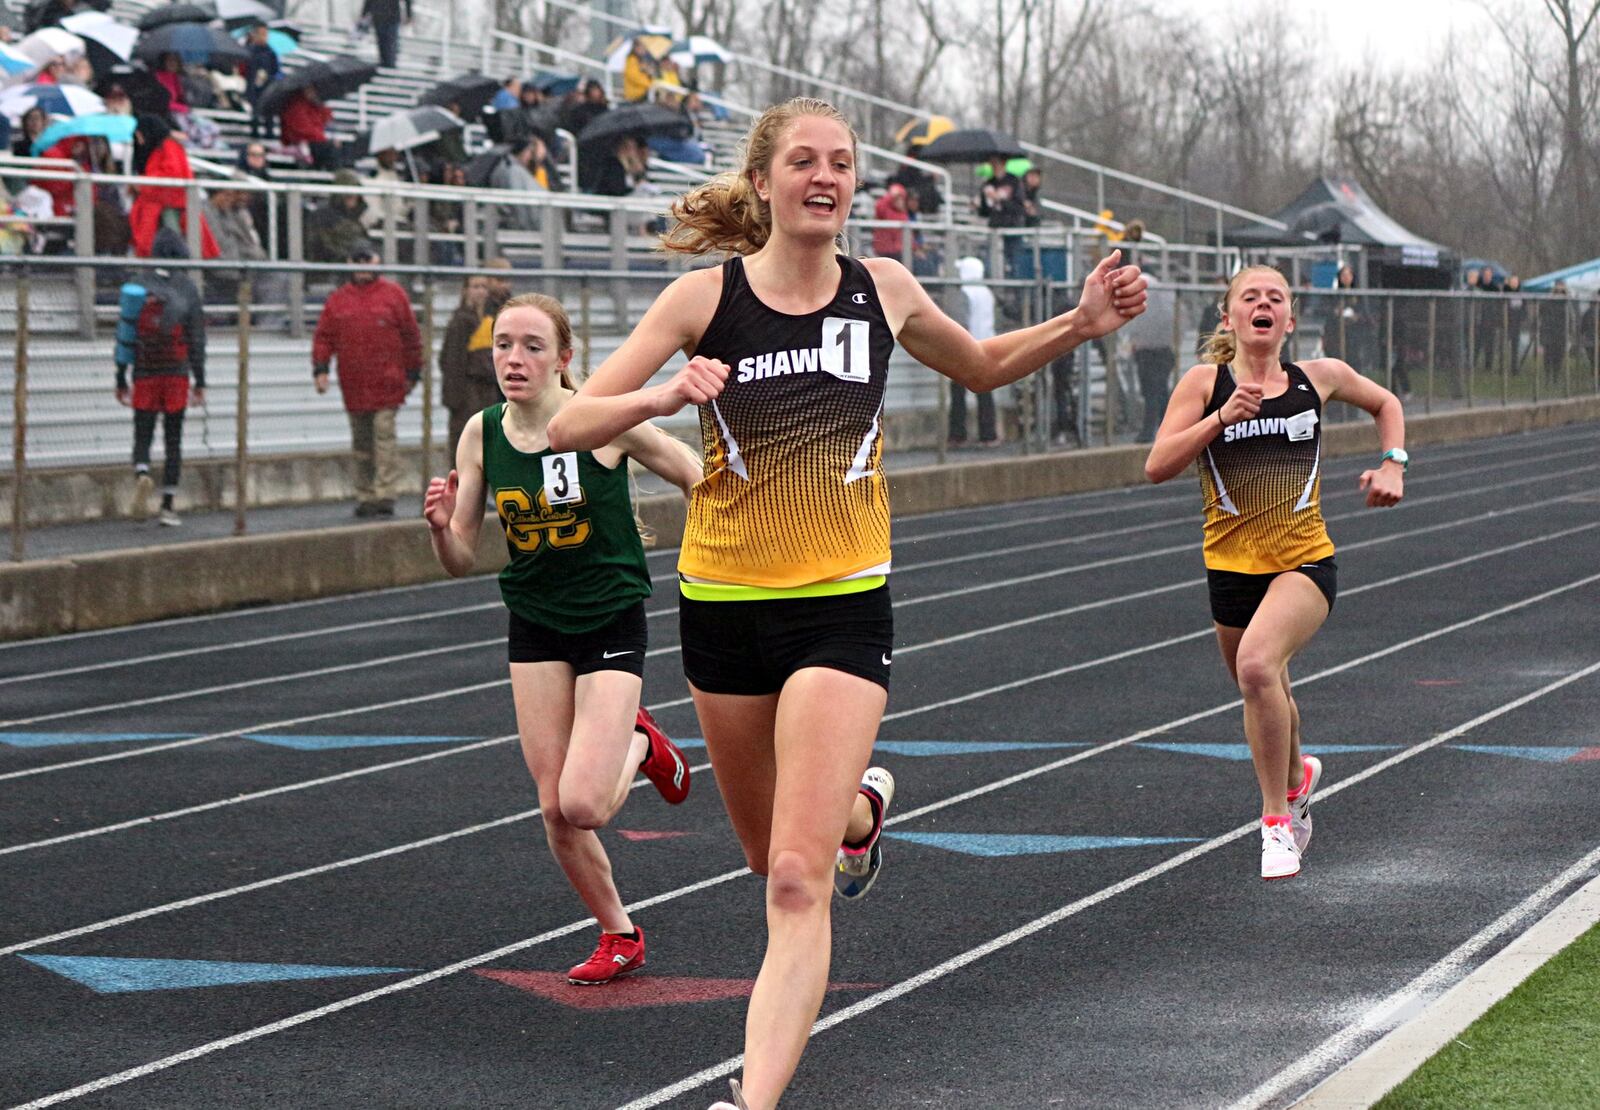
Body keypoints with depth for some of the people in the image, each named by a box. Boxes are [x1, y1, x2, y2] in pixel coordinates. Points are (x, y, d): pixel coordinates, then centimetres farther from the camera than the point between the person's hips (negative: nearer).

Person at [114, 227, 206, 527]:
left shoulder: (137, 286, 2)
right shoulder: (186, 289, -2)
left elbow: (124, 335, 3)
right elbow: (197, 339, -3)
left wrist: (121, 379, 8)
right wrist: (200, 381, 2)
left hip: (144, 375, 1)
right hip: (176, 375, -1)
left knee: (142, 436, 7)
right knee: (173, 441, 7)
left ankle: (142, 475, -24)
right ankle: (168, 506, 5)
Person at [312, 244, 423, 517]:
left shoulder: (393, 294, 5)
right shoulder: (338, 299, 11)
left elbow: (411, 335, 7)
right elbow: (323, 337, 10)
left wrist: (413, 372, 5)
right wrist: (320, 368, -3)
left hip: (386, 383, -3)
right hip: (353, 386, 3)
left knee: (384, 435, -12)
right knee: (361, 442, 8)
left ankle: (385, 494, -13)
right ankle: (365, 496, 14)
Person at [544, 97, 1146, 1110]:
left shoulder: (883, 290, 0)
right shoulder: (707, 298, -6)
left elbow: (983, 366, 21)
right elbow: (568, 428, -8)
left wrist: (1081, 325, 5)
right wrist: (661, 396, -27)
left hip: (843, 606, -1)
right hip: (724, 602, 1)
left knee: (798, 882, -16)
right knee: (775, 858, 21)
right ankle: (860, 805, 56)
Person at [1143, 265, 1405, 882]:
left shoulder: (1318, 378, 3)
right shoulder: (1205, 383, -2)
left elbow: (1385, 403, 23)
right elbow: (1157, 467, -10)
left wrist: (1392, 464, 9)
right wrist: (1220, 418, -19)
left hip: (1304, 560, -2)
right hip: (1231, 566, 2)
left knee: (1259, 664, -28)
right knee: (1266, 694, 18)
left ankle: (1277, 819, -16)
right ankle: (1296, 778, 53)